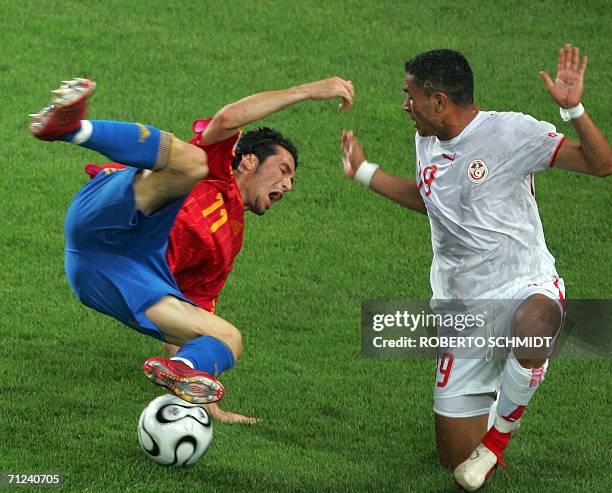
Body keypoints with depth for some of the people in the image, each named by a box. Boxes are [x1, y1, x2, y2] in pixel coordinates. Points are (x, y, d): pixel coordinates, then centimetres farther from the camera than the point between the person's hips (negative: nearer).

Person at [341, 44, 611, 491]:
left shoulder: (510, 132, -13)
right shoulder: (427, 141, 9)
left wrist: (574, 108, -32)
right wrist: (364, 171, 30)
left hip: (525, 287, -6)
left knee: (532, 326, -46)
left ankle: (503, 426, -17)